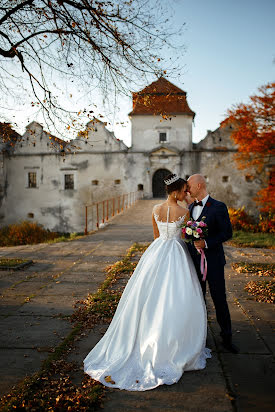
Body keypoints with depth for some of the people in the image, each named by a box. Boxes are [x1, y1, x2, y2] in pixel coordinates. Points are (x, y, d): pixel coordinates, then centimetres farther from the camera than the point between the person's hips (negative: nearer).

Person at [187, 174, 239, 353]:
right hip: (195, 261, 5)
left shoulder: (218, 207, -9)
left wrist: (207, 243, -23)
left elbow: (227, 233, -12)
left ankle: (227, 337, 18)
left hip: (213, 261, -5)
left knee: (220, 299, 3)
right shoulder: (190, 207, 10)